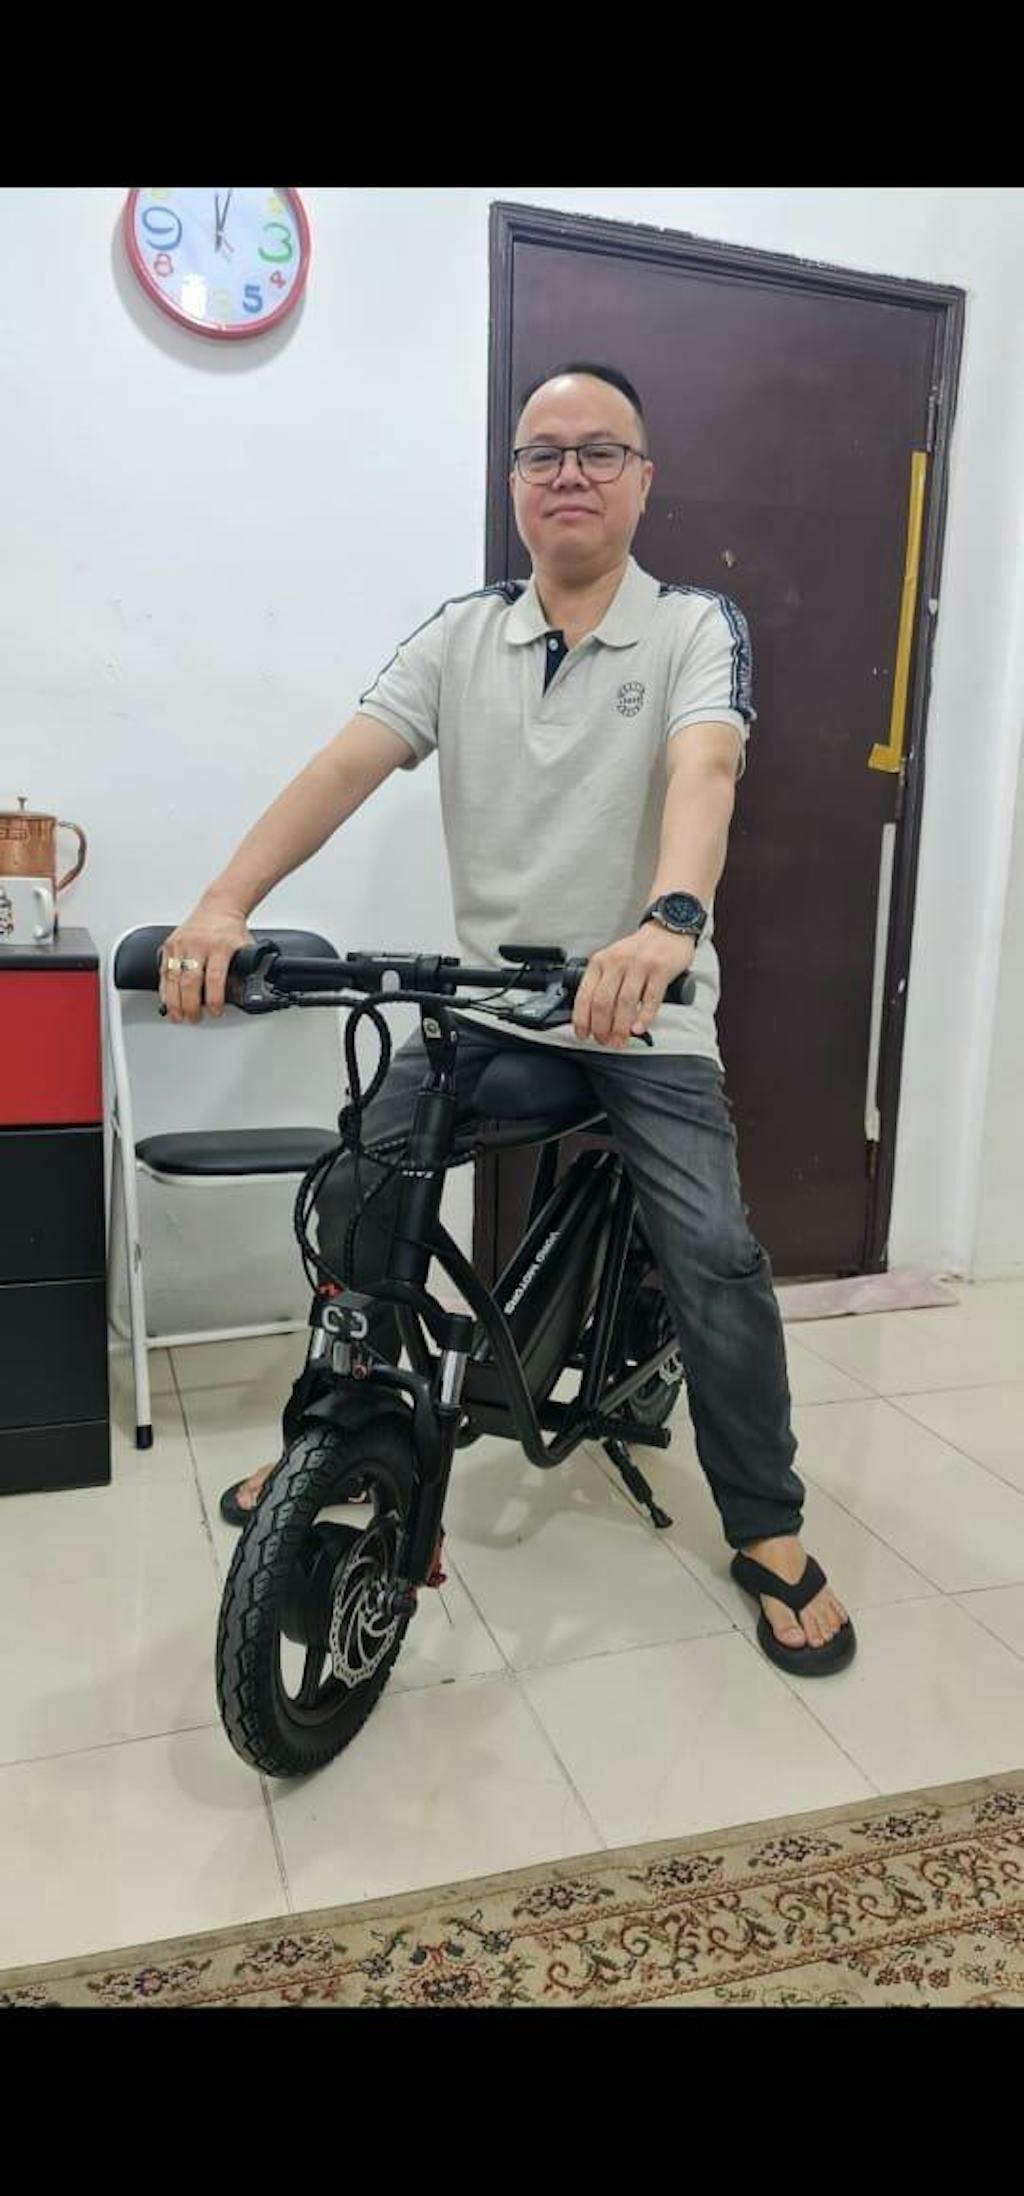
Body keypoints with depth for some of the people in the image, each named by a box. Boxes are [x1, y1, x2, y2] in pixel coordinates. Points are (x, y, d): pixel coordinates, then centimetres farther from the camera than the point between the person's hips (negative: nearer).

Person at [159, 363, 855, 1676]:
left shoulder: (695, 627, -5)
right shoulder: (463, 634, 4)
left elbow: (703, 771, -25)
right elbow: (348, 765, -10)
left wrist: (669, 922, -47)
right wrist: (226, 904, -27)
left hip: (645, 1014, -3)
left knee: (713, 1259, -13)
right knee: (354, 1194, -7)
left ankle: (769, 1534, 9)